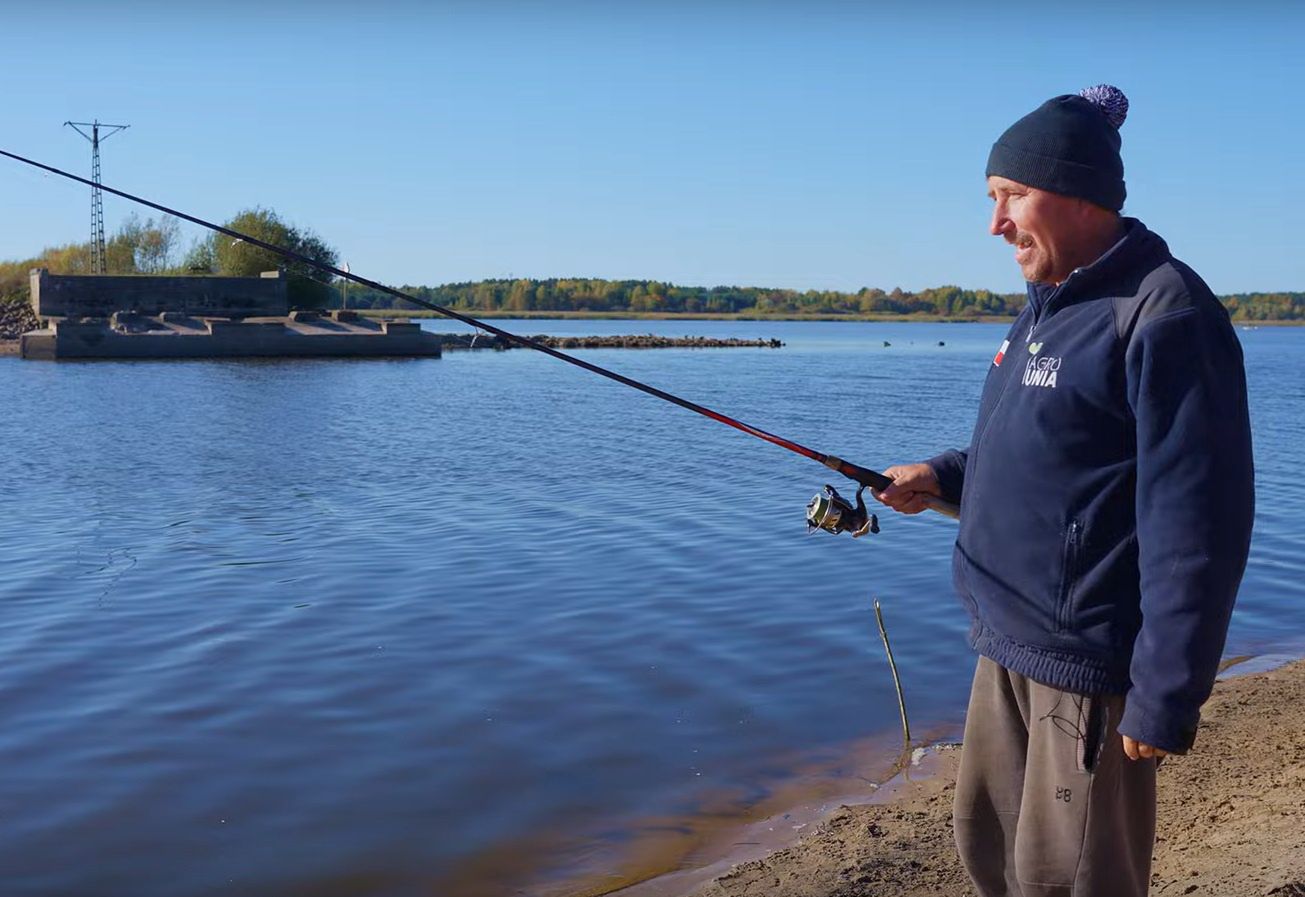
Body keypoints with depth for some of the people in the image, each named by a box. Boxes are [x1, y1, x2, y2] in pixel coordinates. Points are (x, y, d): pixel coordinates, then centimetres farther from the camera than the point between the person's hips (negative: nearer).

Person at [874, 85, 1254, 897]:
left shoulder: (1162, 314, -18)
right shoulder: (1049, 307, 12)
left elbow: (1196, 522, -20)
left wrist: (1167, 698, -19)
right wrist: (945, 476, 7)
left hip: (1089, 666, -9)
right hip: (1007, 645, 9)